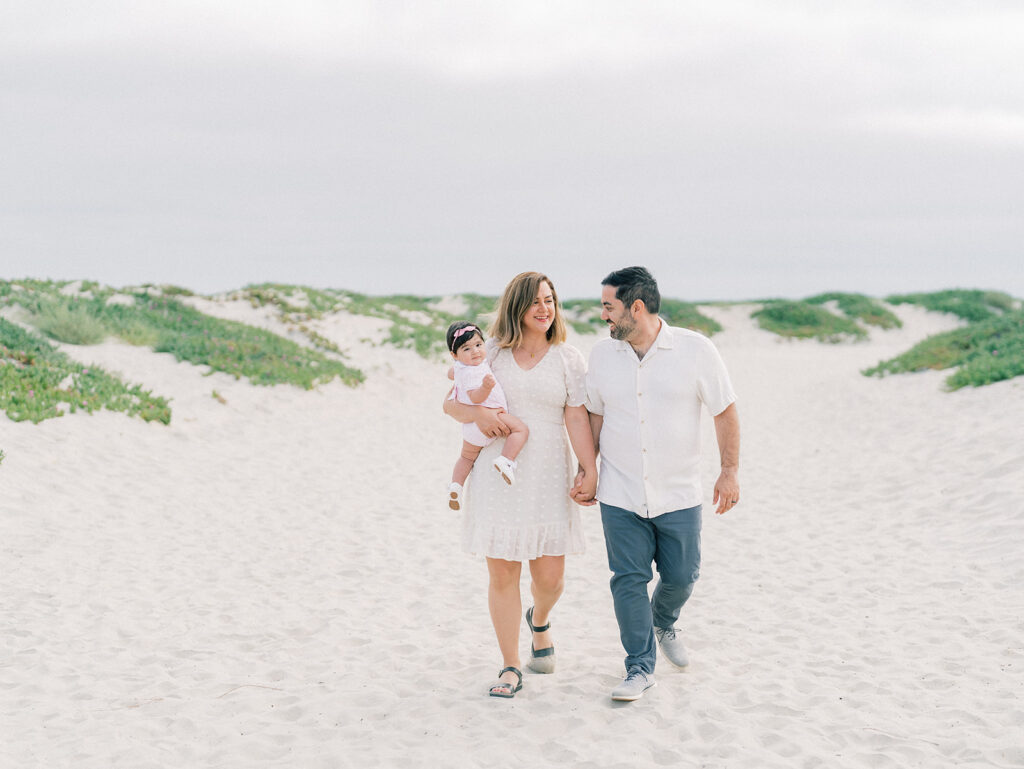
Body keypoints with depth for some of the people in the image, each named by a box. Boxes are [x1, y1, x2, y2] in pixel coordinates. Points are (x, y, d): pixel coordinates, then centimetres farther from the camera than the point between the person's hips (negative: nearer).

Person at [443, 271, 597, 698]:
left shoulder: (568, 358, 4)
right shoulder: (492, 353, 5)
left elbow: (577, 418, -3)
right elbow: (451, 402, 8)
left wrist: (589, 469, -14)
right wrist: (477, 413, -13)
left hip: (547, 478, 0)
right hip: (497, 476, 0)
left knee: (549, 576, 2)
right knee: (502, 575, 1)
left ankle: (539, 620, 38)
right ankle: (510, 668, 14)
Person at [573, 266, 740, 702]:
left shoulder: (695, 350, -7)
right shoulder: (602, 355, 1)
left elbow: (725, 411, -1)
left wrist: (730, 472, -5)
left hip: (679, 496, -1)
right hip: (620, 497, 1)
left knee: (681, 576, 8)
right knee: (629, 581, -1)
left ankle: (663, 624, 40)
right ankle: (640, 667, 12)